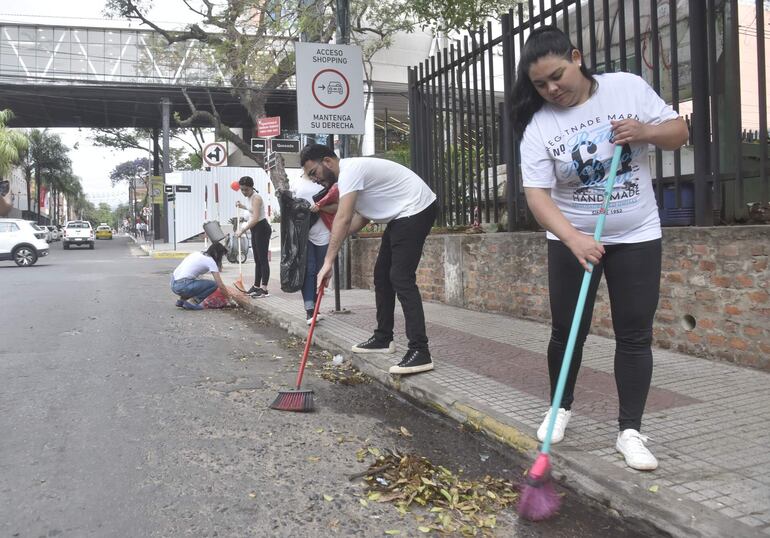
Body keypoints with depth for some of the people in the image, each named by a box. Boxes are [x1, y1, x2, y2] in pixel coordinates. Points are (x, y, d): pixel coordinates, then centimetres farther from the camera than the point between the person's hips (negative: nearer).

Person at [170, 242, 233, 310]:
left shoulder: (196, 254, 19)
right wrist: (229, 298, 10)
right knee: (213, 284, 0)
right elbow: (221, 286, -5)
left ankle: (182, 300, 17)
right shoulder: (210, 261, -3)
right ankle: (191, 302, -7)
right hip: (182, 286, -8)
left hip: (173, 283, 9)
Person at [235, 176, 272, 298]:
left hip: (262, 229, -10)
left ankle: (264, 289, -9)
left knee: (262, 259, -9)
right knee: (257, 259, 15)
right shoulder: (250, 197, 10)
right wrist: (242, 206, 28)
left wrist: (242, 230, -32)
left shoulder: (256, 198, -19)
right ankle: (256, 286, 24)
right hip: (255, 229, 10)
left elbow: (255, 218, -30)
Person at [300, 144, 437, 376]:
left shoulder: (350, 170, -19)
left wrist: (328, 262, -31)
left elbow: (343, 219, -29)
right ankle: (383, 338, 21)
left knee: (401, 278, -18)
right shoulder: (349, 173, 13)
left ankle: (420, 352, -21)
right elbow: (362, 215, 15)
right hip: (401, 215, 11)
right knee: (382, 274, 13)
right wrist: (336, 238, -1)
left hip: (416, 209, -11)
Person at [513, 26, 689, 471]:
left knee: (635, 335, 0)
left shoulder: (629, 87, -5)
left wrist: (643, 132, -19)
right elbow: (537, 193, -19)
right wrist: (574, 238, -33)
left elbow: (679, 132, 3)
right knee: (567, 331, 7)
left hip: (637, 236, 1)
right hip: (572, 240, 0)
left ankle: (630, 431, 11)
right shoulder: (538, 125, -11)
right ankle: (562, 406, 31)